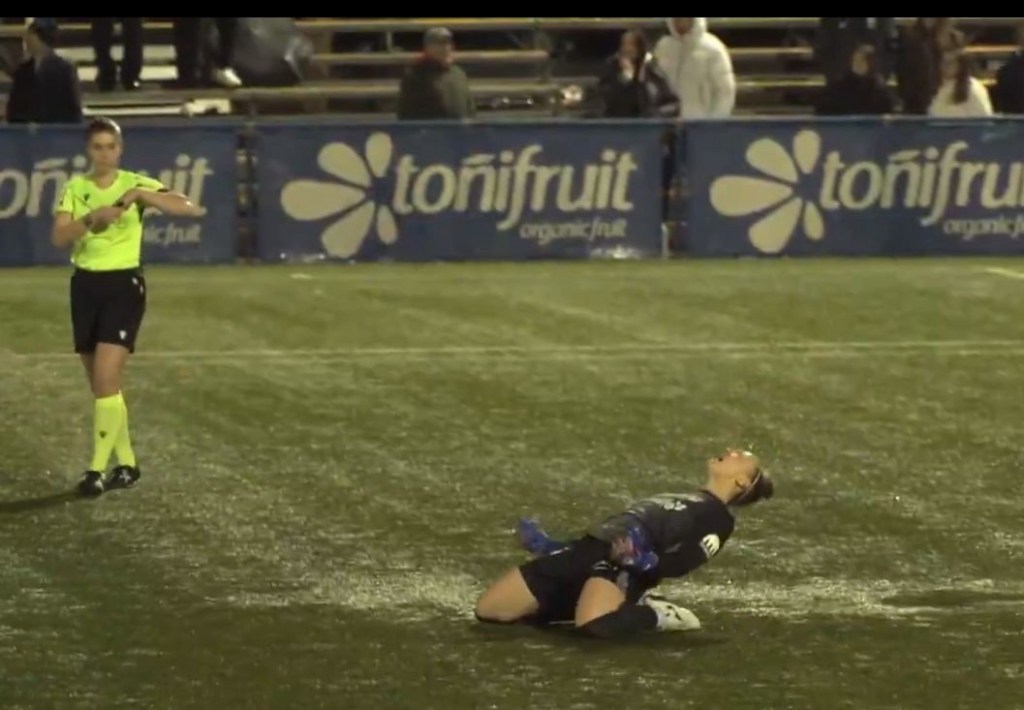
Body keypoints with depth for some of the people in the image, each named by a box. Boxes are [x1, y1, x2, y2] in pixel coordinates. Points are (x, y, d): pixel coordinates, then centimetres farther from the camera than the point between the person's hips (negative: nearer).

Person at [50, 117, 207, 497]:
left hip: (124, 284, -4)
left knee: (105, 379, -16)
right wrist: (93, 217, -27)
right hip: (85, 285, 4)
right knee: (101, 384, 9)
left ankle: (97, 469, -13)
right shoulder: (75, 189, 4)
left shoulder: (135, 184, -4)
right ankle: (127, 464, 21)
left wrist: (142, 195, -27)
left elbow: (190, 209, -15)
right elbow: (59, 237, -10)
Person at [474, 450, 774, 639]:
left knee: (594, 622, -43)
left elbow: (681, 563, -9)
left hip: (619, 562, -8)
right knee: (489, 610, -1)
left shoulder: (719, 518, 7)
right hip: (584, 549, 8)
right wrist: (551, 547, 24)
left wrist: (647, 562, -29)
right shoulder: (680, 501, 33)